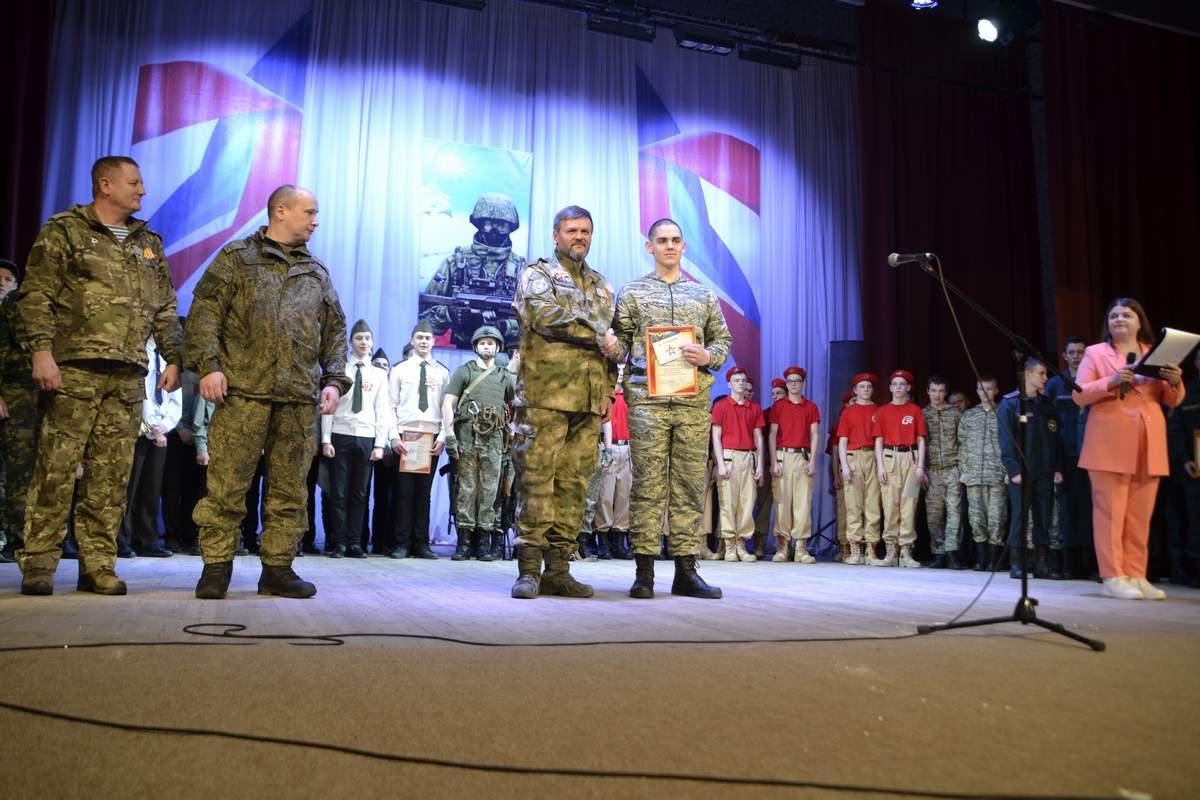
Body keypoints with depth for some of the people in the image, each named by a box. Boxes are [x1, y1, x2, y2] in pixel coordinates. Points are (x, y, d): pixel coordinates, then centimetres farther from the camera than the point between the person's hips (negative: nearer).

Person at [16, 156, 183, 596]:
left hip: (128, 377, 4)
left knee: (111, 476, 4)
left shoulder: (149, 243, 19)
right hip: (75, 369, -4)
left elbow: (165, 309, 19)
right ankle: (39, 563, 4)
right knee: (56, 468, -4)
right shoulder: (64, 231, 4)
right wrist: (42, 350, -13)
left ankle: (98, 564, 10)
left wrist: (172, 359, 10)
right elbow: (36, 295, -3)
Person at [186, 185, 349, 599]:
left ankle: (278, 568, 12)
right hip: (243, 392, -4)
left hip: (300, 398, 4)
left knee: (289, 491, 4)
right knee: (226, 485, -3)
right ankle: (216, 567, 6)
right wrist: (208, 365, -10)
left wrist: (334, 380, 8)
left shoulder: (317, 273, 21)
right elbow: (204, 312, 1)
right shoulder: (236, 257, 9)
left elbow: (335, 331, 20)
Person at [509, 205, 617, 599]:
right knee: (537, 481, -7)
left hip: (589, 402, 5)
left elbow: (611, 342, 25)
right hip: (545, 396, -5)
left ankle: (558, 569, 8)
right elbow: (546, 316, -13)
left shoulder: (602, 286, 24)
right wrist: (596, 337, -6)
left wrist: (607, 389, 13)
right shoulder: (536, 274, 6)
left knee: (574, 485, 3)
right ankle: (529, 569, -3)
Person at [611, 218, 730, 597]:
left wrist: (708, 356, -4)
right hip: (647, 396, -2)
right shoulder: (632, 292, 13)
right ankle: (644, 570, 0)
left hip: (694, 399, 3)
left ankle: (686, 569, 7)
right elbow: (621, 339, 8)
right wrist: (615, 348, -15)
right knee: (647, 483, -5)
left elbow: (723, 340, 17)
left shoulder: (703, 295, 18)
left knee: (690, 483, 2)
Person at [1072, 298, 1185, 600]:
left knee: (1140, 515, 5)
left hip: (1148, 445, 4)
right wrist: (1111, 381, -18)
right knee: (1111, 511, -6)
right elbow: (1079, 395, -2)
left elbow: (1173, 401, 14)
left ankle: (1136, 576, 10)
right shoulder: (1095, 353, 8)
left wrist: (1175, 382, -8)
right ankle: (1114, 577, -4)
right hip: (1110, 443, -4)